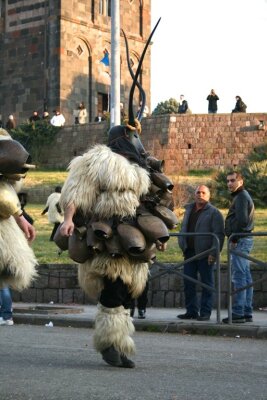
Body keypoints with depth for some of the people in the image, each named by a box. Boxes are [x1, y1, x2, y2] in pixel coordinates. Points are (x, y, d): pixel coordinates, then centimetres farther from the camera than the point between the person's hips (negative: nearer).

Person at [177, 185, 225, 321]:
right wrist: (182, 245, 13)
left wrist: (213, 253, -17)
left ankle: (205, 312, 4)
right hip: (189, 252, 7)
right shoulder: (189, 209, 16)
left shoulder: (213, 212, -5)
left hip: (205, 254, -6)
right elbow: (183, 228, 25)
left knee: (207, 283, 0)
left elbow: (219, 234, -10)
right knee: (188, 283, 7)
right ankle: (191, 311, 15)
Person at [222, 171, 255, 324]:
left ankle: (238, 313, -12)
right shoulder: (244, 196, 21)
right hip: (245, 240, 11)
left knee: (239, 277, -11)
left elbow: (242, 220, -21)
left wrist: (234, 238, -14)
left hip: (240, 241, -11)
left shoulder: (241, 197, -11)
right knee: (246, 277, 10)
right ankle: (247, 313, 13)